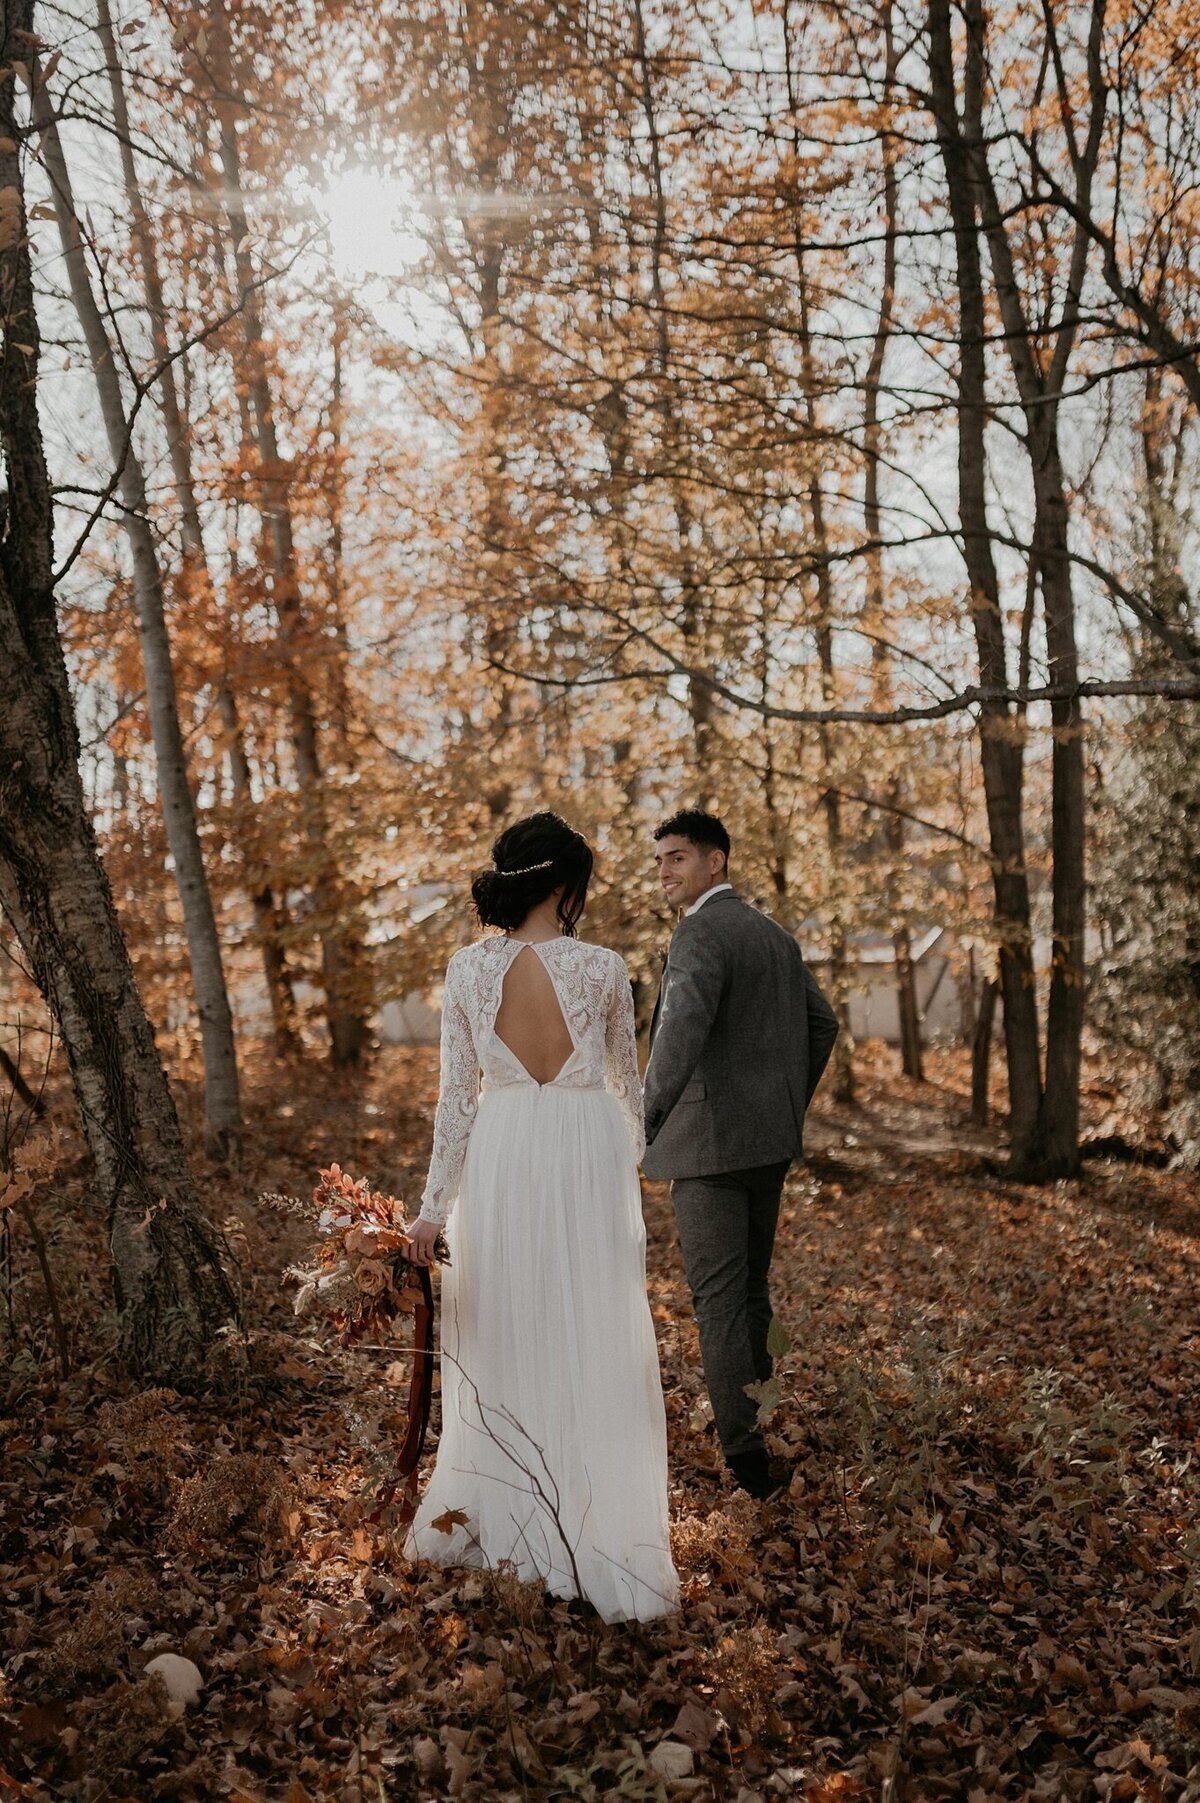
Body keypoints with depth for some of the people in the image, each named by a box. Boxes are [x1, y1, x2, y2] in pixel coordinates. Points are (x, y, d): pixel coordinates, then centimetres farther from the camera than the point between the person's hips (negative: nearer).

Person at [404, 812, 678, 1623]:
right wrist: (633, 1156, 23)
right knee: (592, 1343, 5)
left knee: (501, 1336, 16)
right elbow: (628, 1079, 6)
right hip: (587, 1155, -2)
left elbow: (456, 1094, -2)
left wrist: (435, 1205, 4)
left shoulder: (467, 969, -4)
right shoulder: (604, 968, -8)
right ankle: (600, 1536, 11)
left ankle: (485, 1513, 31)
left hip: (501, 1159, 3)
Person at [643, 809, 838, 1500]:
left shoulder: (699, 936, -14)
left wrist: (640, 1125, -33)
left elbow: (682, 1031, -30)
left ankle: (746, 1455, -1)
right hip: (771, 1143, 9)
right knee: (751, 1287, 19)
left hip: (711, 1143, -9)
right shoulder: (775, 935, 13)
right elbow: (823, 1023, 21)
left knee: (721, 1299, -3)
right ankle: (755, 1412, 29)